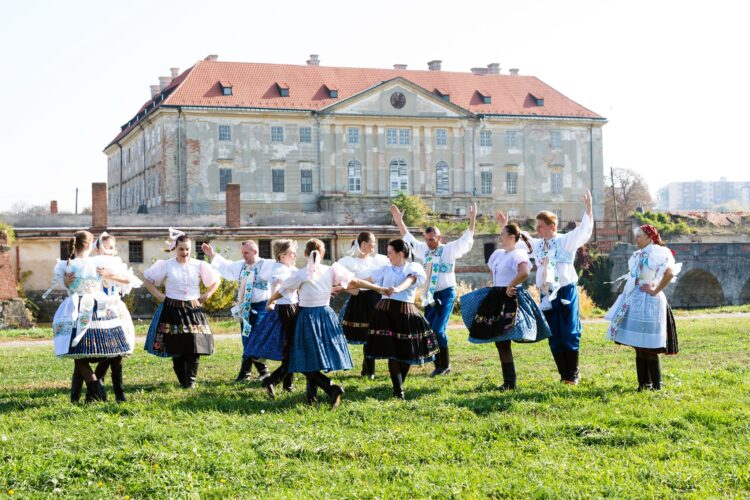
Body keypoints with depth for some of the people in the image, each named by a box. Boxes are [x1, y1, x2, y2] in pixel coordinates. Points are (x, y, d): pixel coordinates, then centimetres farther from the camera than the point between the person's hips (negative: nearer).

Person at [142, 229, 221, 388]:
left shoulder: (199, 266, 3)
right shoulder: (165, 265, -1)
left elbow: (217, 280, 15)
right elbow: (147, 280, 8)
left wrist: (206, 295, 5)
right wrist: (159, 295, 0)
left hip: (193, 310, 1)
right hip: (173, 310, -1)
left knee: (194, 348, -6)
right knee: (176, 349, -1)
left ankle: (191, 381, 6)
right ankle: (182, 381, 11)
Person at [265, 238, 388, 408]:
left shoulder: (301, 274, -9)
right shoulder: (331, 271, -2)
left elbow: (280, 291, 2)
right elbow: (356, 282, 0)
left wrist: (270, 301, 24)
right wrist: (380, 289, 8)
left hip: (307, 317, -4)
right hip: (326, 316, 4)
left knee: (307, 362, -2)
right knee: (321, 356, 17)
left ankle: (332, 388, -19)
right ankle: (311, 394, 19)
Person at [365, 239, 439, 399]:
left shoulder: (413, 268, 3)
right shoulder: (385, 270, 13)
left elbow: (409, 281, -18)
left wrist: (397, 289, -39)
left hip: (406, 312, -1)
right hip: (386, 311, 1)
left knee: (407, 351, 2)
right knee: (392, 352, -7)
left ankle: (398, 385, 21)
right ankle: (398, 390, -6)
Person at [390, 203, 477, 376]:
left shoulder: (450, 250, -4)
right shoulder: (424, 250, 10)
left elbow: (466, 240, -7)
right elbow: (408, 238, 20)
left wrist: (472, 220, -14)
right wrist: (399, 221, 18)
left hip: (446, 294, -6)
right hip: (429, 296, 6)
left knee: (438, 329, -14)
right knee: (429, 330, 2)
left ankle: (445, 365, 0)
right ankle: (438, 365, 11)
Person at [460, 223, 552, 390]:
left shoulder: (518, 255, -14)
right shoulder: (498, 253, 13)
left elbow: (524, 273, -33)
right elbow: (492, 270, 34)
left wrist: (510, 286, -23)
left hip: (509, 300, -9)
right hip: (497, 298, 9)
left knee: (502, 341, -8)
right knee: (500, 341, 10)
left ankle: (510, 383, -1)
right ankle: (508, 380, 17)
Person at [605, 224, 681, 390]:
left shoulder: (657, 252, -12)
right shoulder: (638, 255, 15)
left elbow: (670, 273, -27)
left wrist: (656, 290, -20)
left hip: (647, 302, -9)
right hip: (634, 303, 9)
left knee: (647, 347, -5)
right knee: (638, 346, 10)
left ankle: (656, 384, 2)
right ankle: (644, 383, 15)